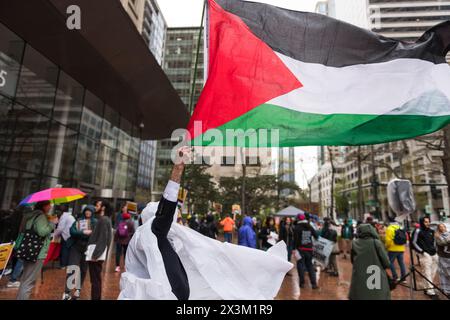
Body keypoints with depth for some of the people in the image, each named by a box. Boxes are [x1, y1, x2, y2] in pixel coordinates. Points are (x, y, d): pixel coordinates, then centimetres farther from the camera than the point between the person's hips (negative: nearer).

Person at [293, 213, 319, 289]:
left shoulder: (297, 227, -8)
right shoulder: (310, 227, 7)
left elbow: (295, 239, -15)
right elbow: (316, 236, 7)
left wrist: (294, 248, -13)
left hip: (300, 249, -4)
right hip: (309, 249, 4)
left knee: (300, 265, 6)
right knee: (310, 265, 12)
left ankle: (302, 283, 9)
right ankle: (314, 283, 8)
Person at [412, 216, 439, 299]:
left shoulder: (431, 231, 12)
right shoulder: (418, 231, -8)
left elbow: (434, 241, 25)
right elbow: (414, 243, -5)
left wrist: (435, 249, 13)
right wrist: (421, 251, -11)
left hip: (433, 254, 7)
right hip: (424, 254, -7)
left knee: (433, 271, 9)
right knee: (427, 272, -8)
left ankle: (426, 288, 21)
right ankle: (430, 291, -5)